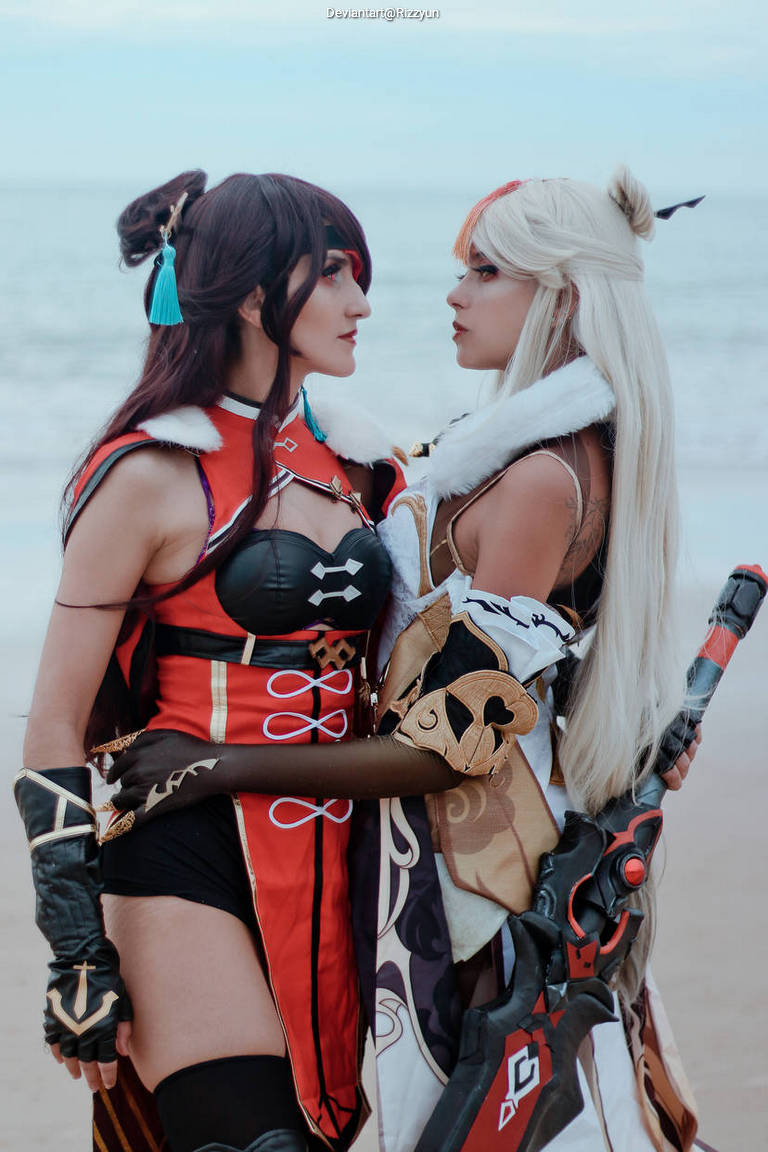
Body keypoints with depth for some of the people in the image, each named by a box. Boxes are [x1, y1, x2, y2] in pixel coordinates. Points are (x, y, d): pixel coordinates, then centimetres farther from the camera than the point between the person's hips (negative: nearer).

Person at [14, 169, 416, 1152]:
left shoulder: (348, 462, 11)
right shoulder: (155, 475, -8)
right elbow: (55, 728, -8)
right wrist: (78, 953, -11)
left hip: (327, 863, 7)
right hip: (190, 860, -7)